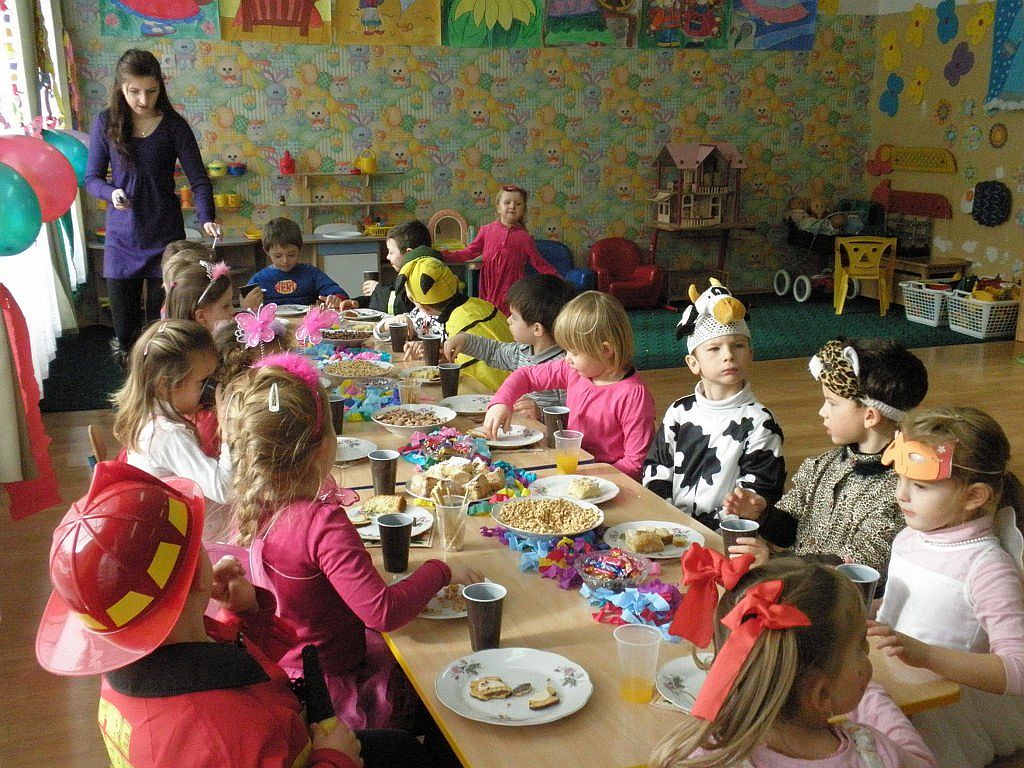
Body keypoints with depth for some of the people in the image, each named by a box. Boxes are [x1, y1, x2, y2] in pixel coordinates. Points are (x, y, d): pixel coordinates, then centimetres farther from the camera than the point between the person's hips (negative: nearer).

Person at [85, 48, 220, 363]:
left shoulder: (173, 125, -4)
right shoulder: (105, 124, 0)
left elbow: (198, 179, -7)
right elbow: (92, 178, 5)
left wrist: (206, 218, -24)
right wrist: (111, 192, -17)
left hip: (165, 236, -1)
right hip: (121, 237, 1)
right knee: (125, 327, 6)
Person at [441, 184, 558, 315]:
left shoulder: (524, 237, 0)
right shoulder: (487, 230, 5)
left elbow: (539, 264, 4)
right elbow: (470, 252, 9)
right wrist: (444, 255, 0)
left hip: (512, 293, -2)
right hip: (489, 292, 2)